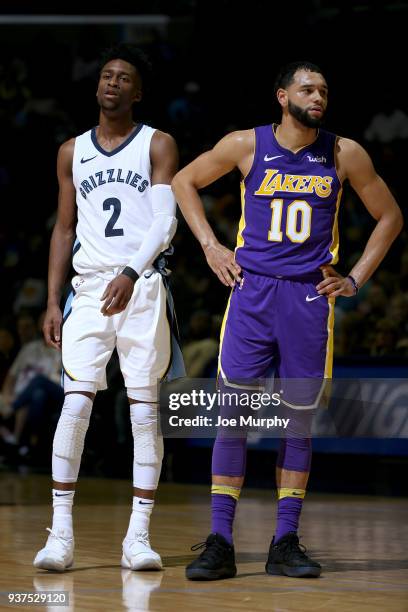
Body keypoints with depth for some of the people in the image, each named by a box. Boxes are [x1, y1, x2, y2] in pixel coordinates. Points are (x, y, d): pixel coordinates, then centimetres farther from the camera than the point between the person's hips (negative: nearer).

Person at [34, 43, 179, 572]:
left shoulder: (158, 145, 4)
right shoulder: (72, 151, 14)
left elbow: (165, 222, -6)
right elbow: (64, 229, 17)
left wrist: (130, 275, -22)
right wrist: (52, 302, 9)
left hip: (143, 287, -2)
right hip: (89, 286, 2)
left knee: (145, 409, -2)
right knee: (76, 401, -10)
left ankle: (139, 537, 1)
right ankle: (60, 534, -8)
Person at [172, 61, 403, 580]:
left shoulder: (344, 154, 2)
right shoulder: (246, 145, -1)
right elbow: (184, 181, 13)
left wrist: (356, 279, 6)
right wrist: (210, 246, 5)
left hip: (310, 297, 1)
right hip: (252, 290, -1)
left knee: (299, 420, 5)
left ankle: (285, 544, 12)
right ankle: (219, 543, -2)